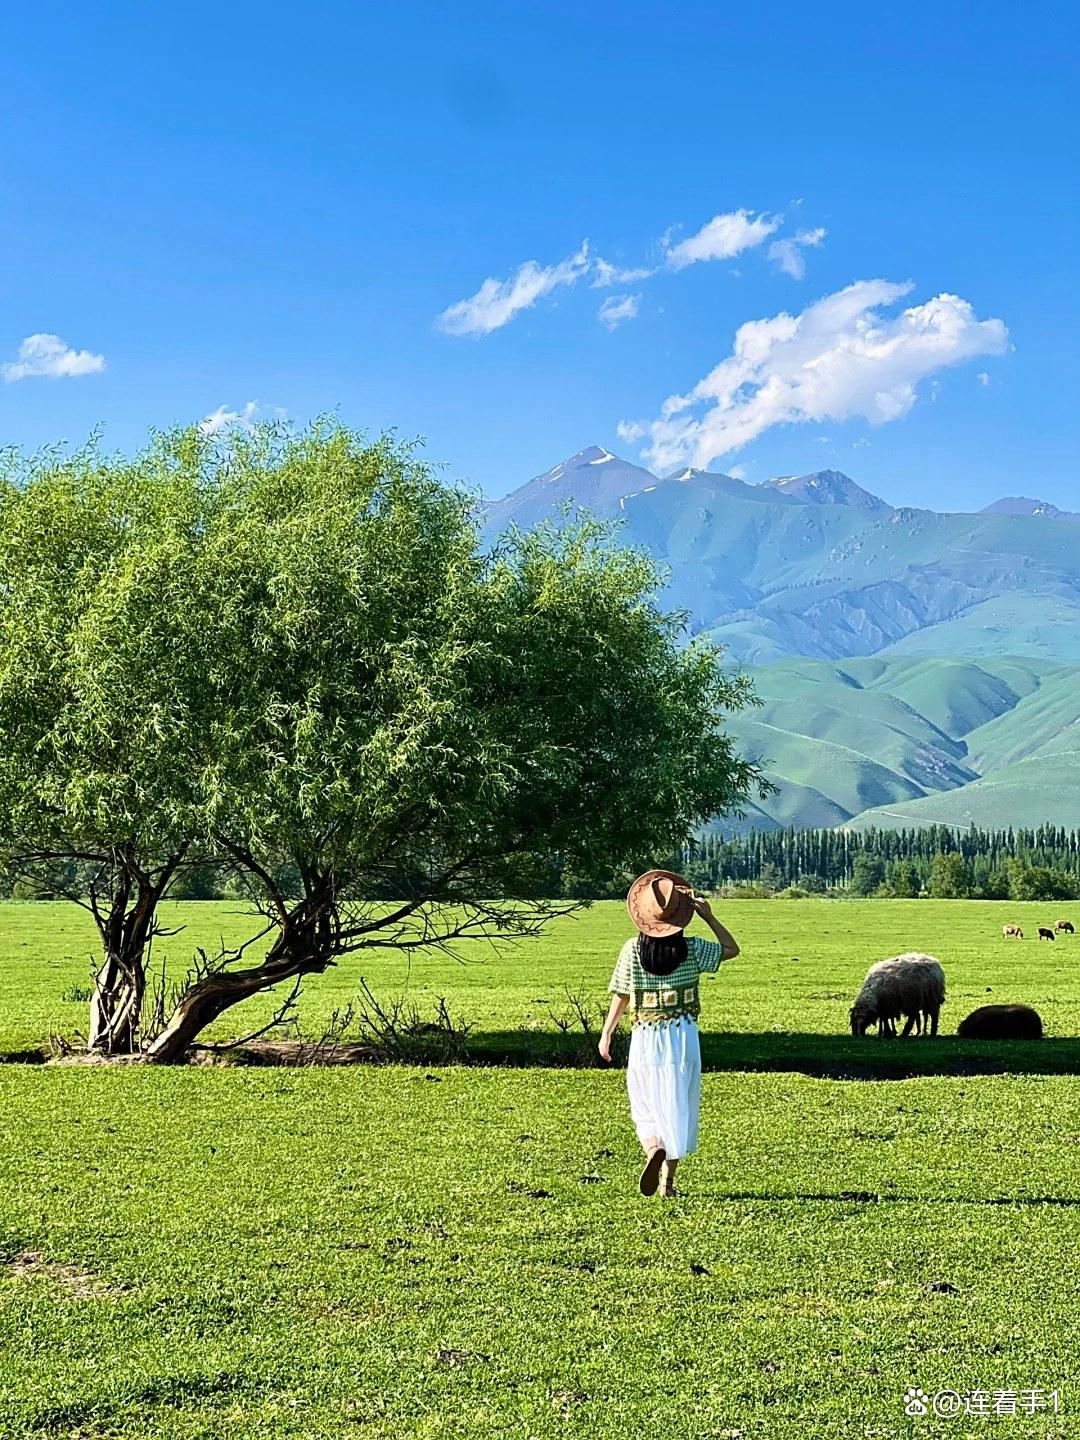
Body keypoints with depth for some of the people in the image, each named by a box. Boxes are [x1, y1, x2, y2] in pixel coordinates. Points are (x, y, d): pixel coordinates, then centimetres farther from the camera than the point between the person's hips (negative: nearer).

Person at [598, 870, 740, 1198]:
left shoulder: (632, 949, -8)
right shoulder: (691, 949, -7)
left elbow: (621, 997, -5)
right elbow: (732, 949, 8)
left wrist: (606, 1034, 5)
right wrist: (709, 916, 6)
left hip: (645, 1038, -1)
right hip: (683, 1036, 1)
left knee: (646, 1105, 13)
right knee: (677, 1105, 11)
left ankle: (654, 1148, -18)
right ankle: (668, 1181, 13)